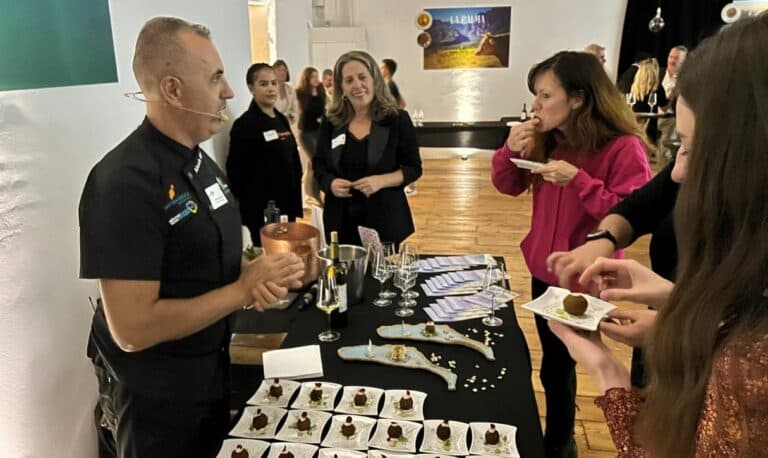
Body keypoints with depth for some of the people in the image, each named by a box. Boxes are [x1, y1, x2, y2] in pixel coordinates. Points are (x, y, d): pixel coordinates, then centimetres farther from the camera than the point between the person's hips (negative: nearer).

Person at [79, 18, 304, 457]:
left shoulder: (201, 162, 4)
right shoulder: (125, 182, -26)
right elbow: (132, 329, -28)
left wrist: (264, 275, -10)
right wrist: (243, 290, -22)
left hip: (212, 372, 8)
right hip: (156, 398, -8)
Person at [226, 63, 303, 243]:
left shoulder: (282, 119, 9)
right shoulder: (244, 124, -12)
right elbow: (236, 172, -13)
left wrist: (297, 205, 12)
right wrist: (248, 211, -14)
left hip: (287, 206, 7)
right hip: (261, 211, -7)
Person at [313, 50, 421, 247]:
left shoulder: (398, 120, -3)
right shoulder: (331, 123, 5)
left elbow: (414, 168, -2)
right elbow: (319, 166, 13)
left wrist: (381, 181, -18)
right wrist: (330, 183, -9)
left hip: (385, 219, -2)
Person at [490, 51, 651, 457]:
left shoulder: (623, 148, -19)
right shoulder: (546, 139, 1)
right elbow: (508, 186, 8)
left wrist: (578, 180, -30)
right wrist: (511, 149, -12)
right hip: (544, 270, 7)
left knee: (557, 366, 3)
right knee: (555, 362, 20)